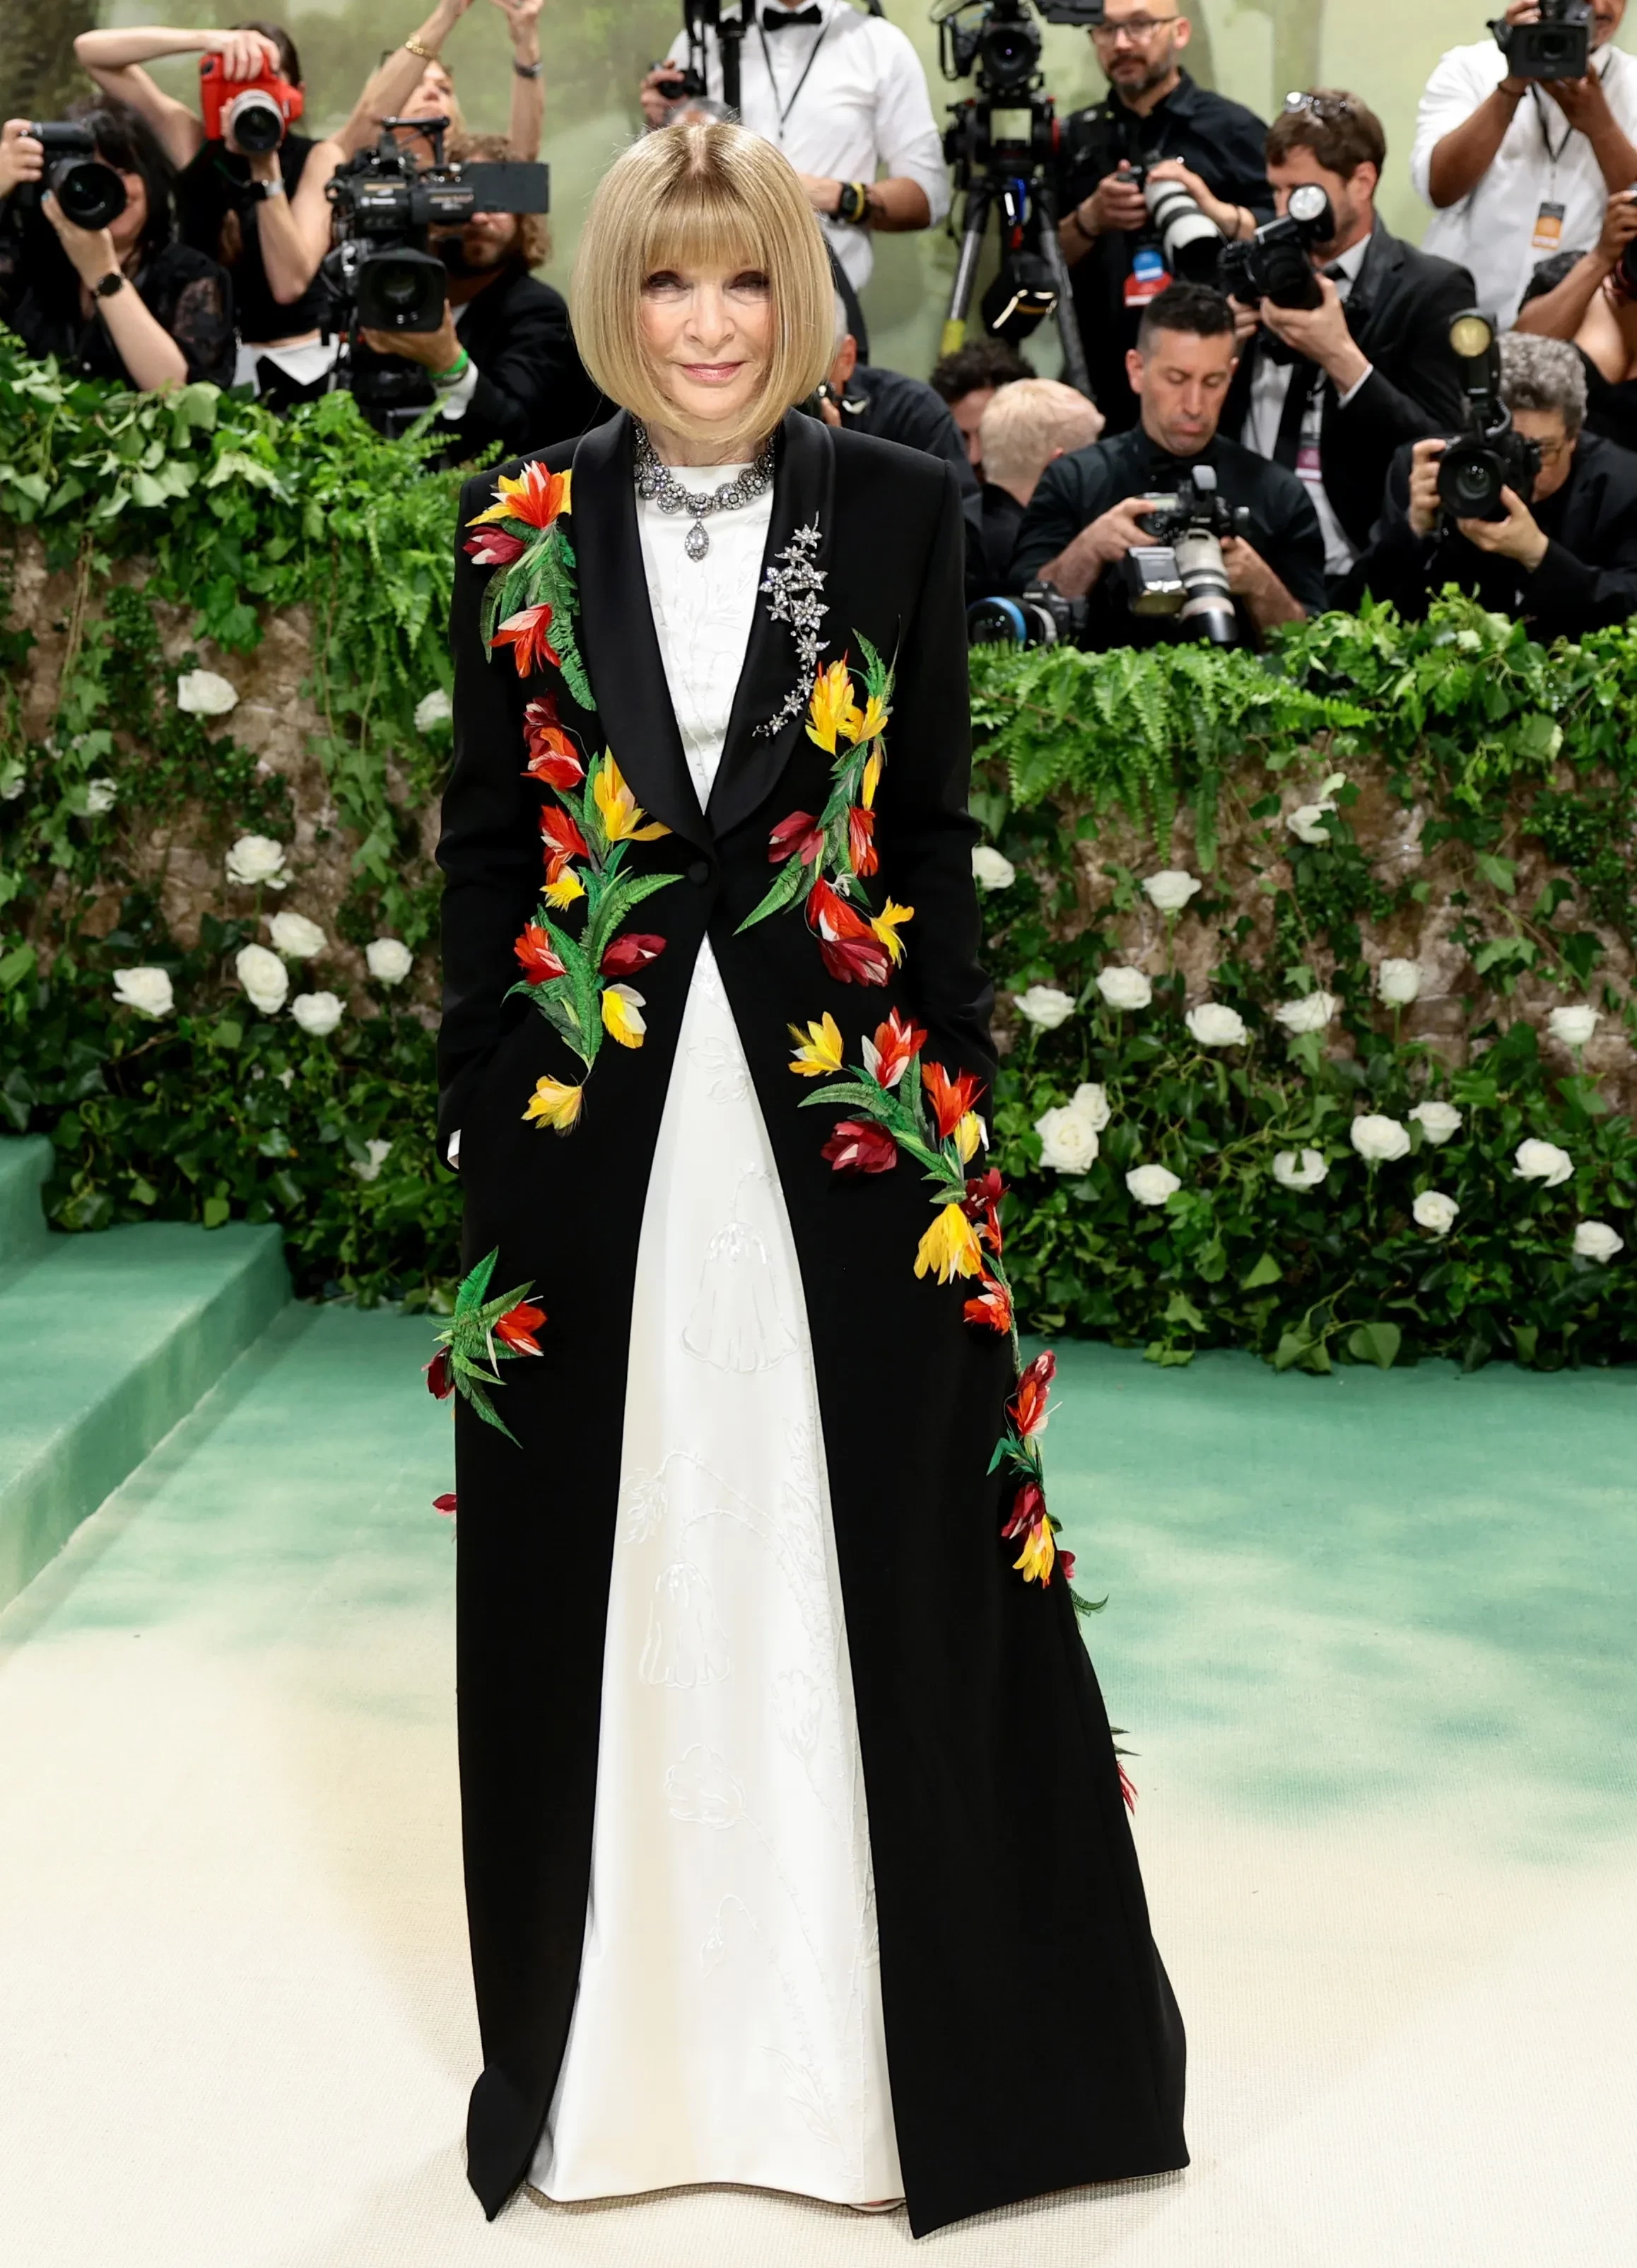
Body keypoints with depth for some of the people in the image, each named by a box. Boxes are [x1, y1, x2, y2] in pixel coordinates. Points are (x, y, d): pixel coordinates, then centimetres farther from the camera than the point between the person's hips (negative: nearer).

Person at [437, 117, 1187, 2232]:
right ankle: (621, 2030, 24)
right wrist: (483, 1103, 1)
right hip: (598, 1107, 1)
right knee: (610, 1568, 8)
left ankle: (884, 2040, 22)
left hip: (837, 1098, -1)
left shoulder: (896, 508, 3)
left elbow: (930, 827, 3)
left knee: (863, 1558, 6)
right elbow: (484, 841, 6)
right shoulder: (524, 525, 4)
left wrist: (953, 1085, -2)